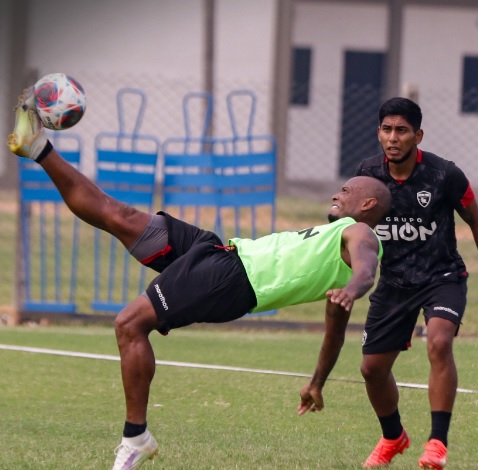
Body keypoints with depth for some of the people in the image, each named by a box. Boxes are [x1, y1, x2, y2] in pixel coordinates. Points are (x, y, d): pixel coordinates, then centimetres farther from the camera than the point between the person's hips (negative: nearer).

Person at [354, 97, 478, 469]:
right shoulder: (368, 175, -7)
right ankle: (393, 438, 35)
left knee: (439, 341, -31)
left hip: (442, 277, -4)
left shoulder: (444, 175, -17)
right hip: (394, 282, 4)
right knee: (373, 367, 6)